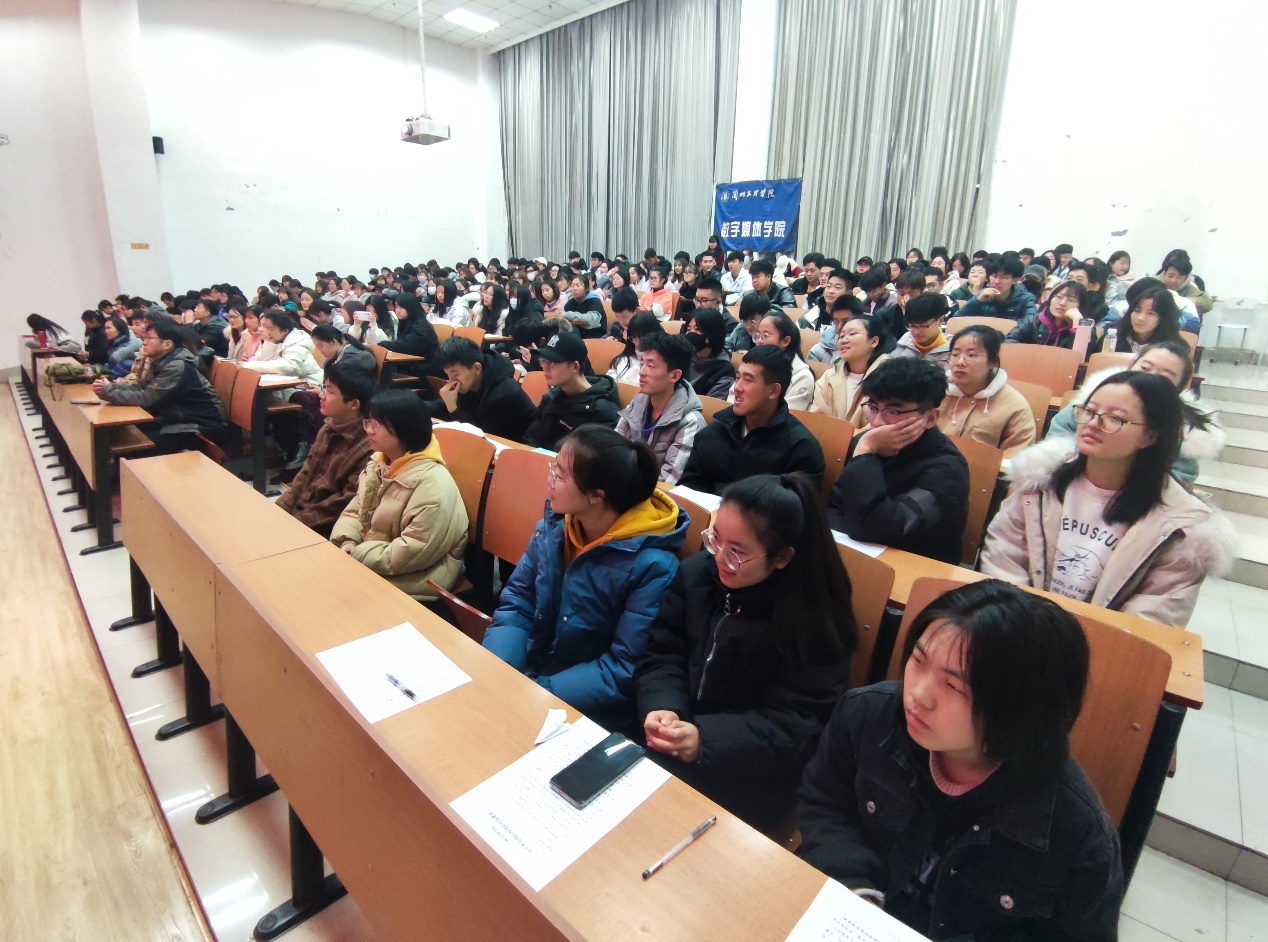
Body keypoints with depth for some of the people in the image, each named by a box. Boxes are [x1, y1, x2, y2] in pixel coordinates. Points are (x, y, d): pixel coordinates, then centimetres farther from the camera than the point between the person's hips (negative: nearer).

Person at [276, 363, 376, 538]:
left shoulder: (369, 449, -22)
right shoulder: (328, 429, 4)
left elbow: (345, 505, -20)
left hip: (323, 531, -7)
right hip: (297, 511, 7)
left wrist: (293, 523, -17)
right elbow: (305, 475, 11)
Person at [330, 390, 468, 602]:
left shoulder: (432, 484, -25)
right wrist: (346, 545, -11)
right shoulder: (379, 463, 5)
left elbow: (413, 553, -27)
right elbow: (354, 512, 10)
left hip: (413, 578, -8)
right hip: (371, 564, 8)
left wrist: (356, 555, -19)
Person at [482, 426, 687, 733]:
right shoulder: (554, 524, -5)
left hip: (593, 714, -5)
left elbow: (625, 671, -20)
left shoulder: (653, 565, -24)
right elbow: (517, 602, -1)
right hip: (527, 676, 6)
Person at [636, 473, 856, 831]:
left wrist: (706, 739, -30)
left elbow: (796, 724, -17)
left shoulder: (816, 620, -17)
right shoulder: (695, 574, -5)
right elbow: (663, 657, -2)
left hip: (752, 776, -4)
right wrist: (662, 708, -23)